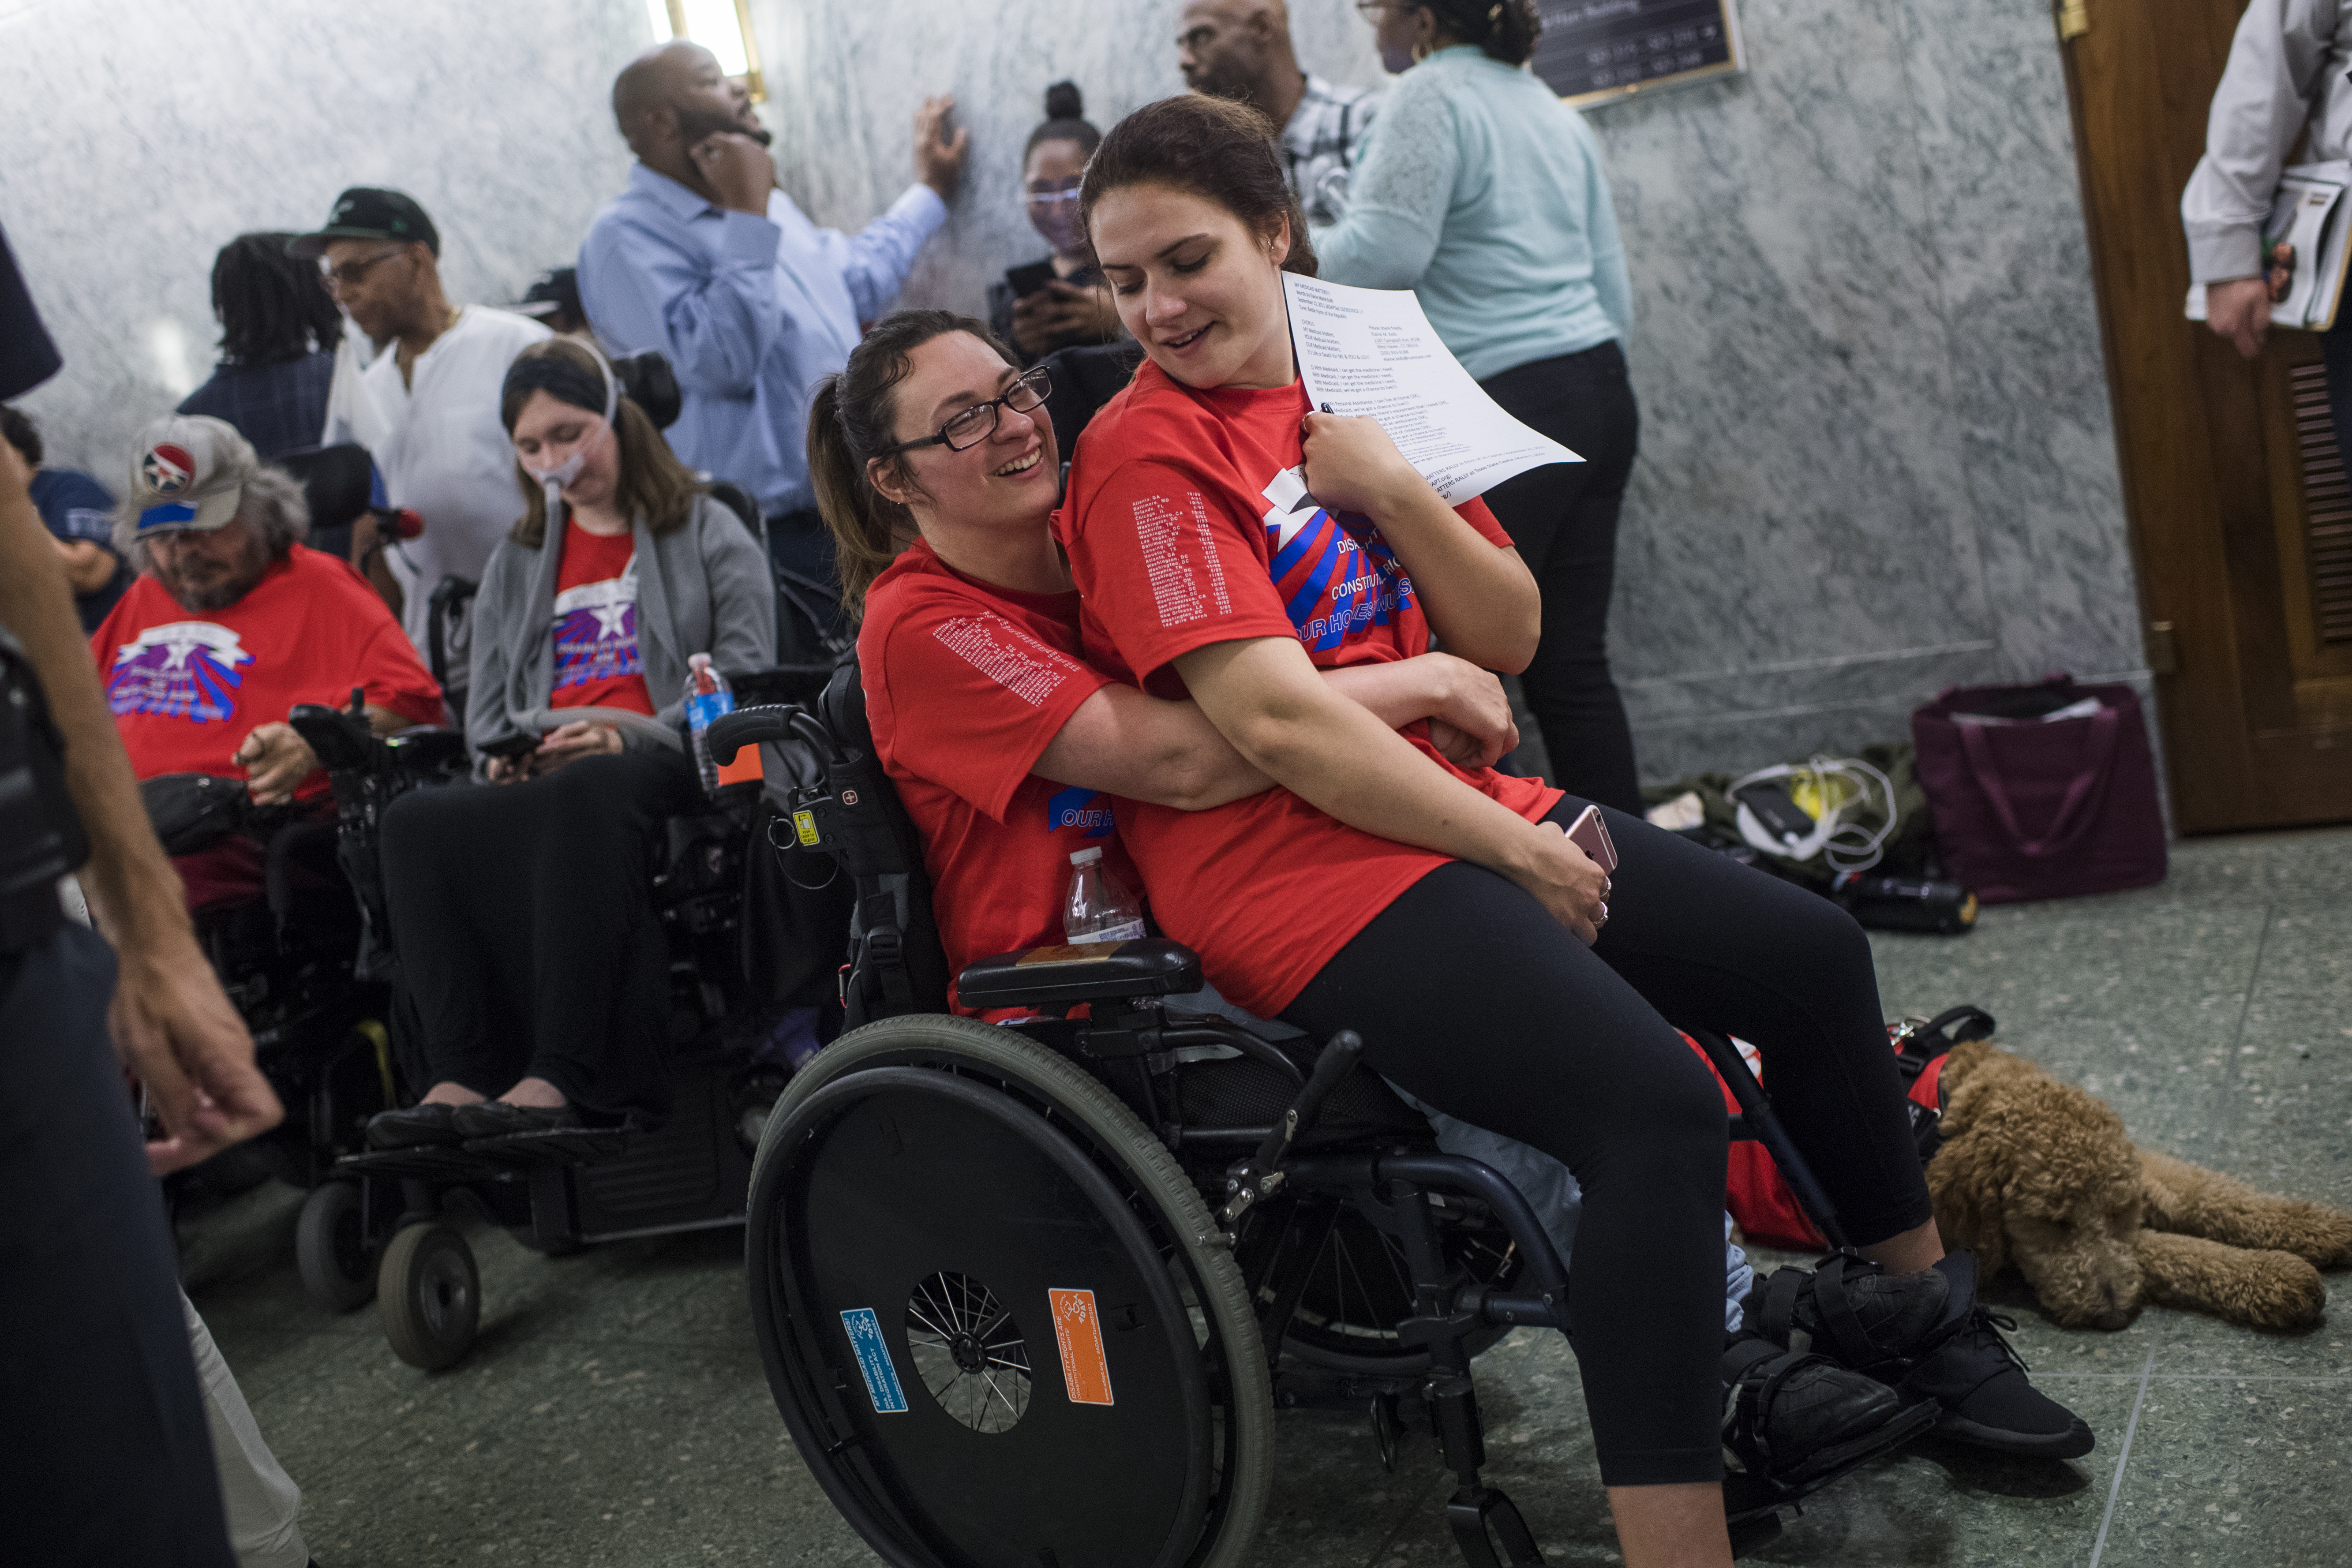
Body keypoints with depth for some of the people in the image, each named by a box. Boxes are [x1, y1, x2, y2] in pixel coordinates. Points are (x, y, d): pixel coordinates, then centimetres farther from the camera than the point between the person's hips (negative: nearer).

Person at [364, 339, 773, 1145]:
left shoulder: (709, 533, 16)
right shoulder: (513, 567, 32)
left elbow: (746, 678, 1)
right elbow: (486, 713, 26)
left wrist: (632, 733, -14)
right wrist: (508, 759, 1)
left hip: (666, 771, -4)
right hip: (540, 784, 5)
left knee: (581, 799, -41)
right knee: (413, 821, -29)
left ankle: (558, 1078, -46)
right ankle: (458, 1078, -39)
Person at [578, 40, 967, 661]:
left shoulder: (771, 206, 18)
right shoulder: (627, 236, -11)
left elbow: (858, 278, 36)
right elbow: (719, 361, -25)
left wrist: (928, 188, 46)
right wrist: (747, 215, -18)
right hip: (775, 536, -9)